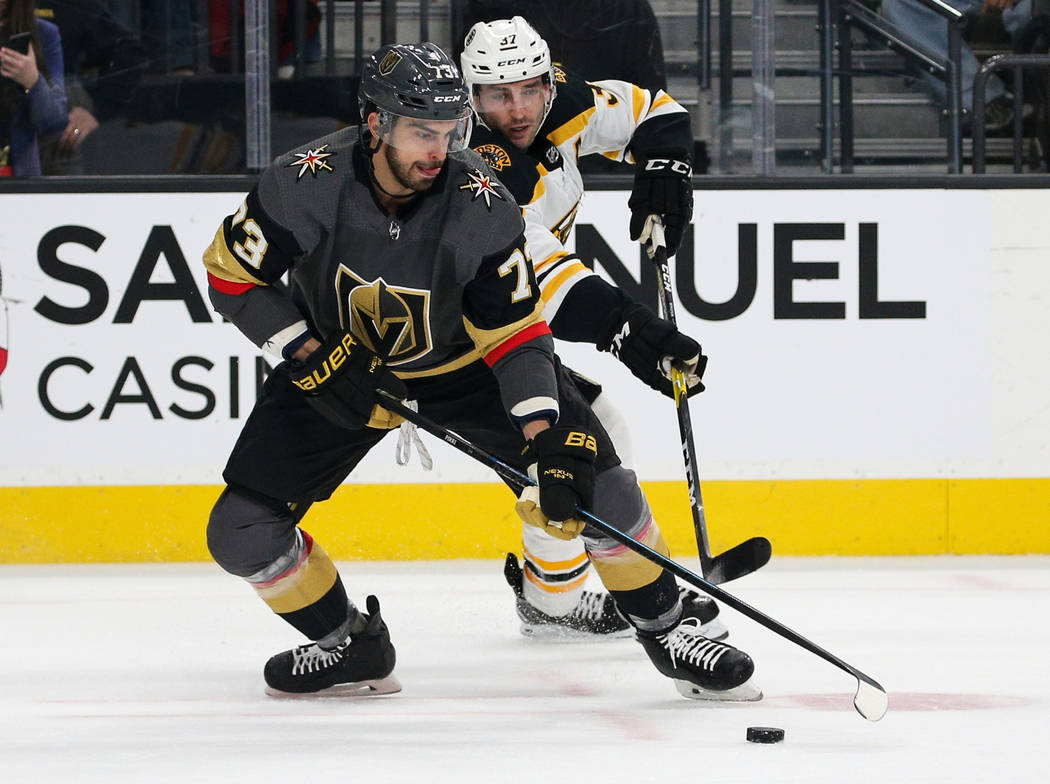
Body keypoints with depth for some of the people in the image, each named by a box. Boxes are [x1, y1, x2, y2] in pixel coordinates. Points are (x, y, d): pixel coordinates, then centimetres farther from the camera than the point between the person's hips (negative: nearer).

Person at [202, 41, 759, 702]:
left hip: (464, 364, 0)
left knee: (594, 477, -15)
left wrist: (549, 444, -33)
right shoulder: (307, 183, -27)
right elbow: (232, 274, -14)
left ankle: (665, 631, 5)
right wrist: (310, 358, -24)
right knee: (241, 530, -11)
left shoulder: (482, 205, -26)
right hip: (336, 364, 1)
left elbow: (516, 331, -22)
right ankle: (350, 646, 12)